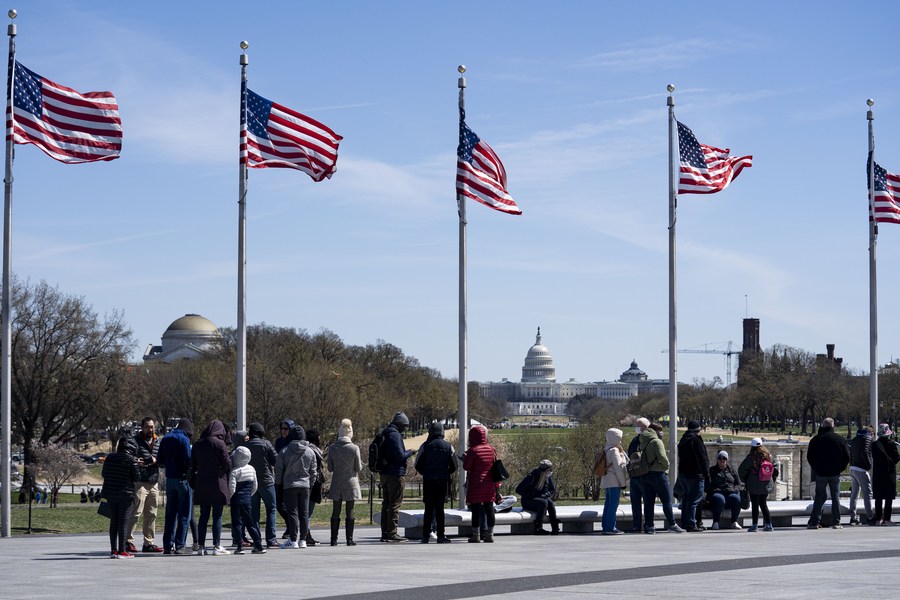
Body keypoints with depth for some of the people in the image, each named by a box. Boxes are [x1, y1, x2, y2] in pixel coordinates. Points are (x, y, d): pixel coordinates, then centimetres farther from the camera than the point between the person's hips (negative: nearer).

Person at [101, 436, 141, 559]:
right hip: (125, 494, -5)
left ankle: (113, 550, 10)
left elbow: (103, 474, 10)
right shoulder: (131, 460, -12)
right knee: (123, 521, -1)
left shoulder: (110, 458, 3)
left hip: (110, 494, 5)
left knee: (113, 521, 11)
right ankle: (122, 551, -3)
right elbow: (137, 477, -10)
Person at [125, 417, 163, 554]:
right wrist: (135, 462, -23)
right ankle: (128, 540, -4)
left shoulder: (158, 441, 16)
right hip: (139, 482, -6)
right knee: (136, 512, -10)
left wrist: (156, 460, -5)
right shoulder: (135, 440, -1)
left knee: (151, 515, 10)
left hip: (154, 483, 6)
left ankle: (149, 543, 16)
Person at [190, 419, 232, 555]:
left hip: (201, 484, 5)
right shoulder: (219, 444, -10)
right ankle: (217, 546, -1)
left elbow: (193, 466, 10)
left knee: (204, 515, 9)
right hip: (217, 484, -5)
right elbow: (227, 464, -11)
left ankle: (201, 546, 7)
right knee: (217, 516, 0)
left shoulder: (197, 444, 8)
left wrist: (194, 483, 15)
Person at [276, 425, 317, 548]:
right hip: (305, 486, 2)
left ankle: (293, 540, -7)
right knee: (304, 513, 7)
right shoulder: (310, 452, 2)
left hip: (289, 486, -2)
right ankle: (302, 540, 8)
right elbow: (313, 471, 8)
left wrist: (278, 483, 11)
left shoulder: (284, 451, -5)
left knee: (292, 512, -2)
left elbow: (278, 470, -2)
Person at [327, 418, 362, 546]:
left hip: (336, 483, 2)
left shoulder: (332, 448, -3)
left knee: (335, 512, 7)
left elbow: (330, 468, 1)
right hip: (351, 482, -2)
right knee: (350, 512, 4)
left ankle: (334, 539, 6)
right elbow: (358, 468, -5)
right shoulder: (354, 448, -11)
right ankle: (349, 539, 4)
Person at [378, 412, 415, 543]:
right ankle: (392, 533, -6)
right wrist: (410, 452, -2)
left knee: (386, 503, 12)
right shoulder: (395, 435, -14)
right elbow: (400, 456, -18)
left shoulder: (384, 435, 15)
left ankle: (385, 533, 15)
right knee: (395, 504, -5)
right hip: (396, 474, -9)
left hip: (384, 473, 9)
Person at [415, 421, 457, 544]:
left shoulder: (425, 446, -3)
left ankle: (426, 535, 5)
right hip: (443, 481, 0)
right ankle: (441, 535, 0)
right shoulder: (448, 446, 1)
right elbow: (453, 466, 2)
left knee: (429, 508, 6)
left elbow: (418, 465, -1)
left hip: (428, 481, 0)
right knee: (440, 508, 4)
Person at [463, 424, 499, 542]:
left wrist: (464, 458, 12)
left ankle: (475, 535, 2)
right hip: (489, 485, 5)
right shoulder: (492, 449, 5)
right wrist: (496, 486, 15)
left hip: (475, 485, -5)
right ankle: (489, 534, 10)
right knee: (489, 509, 8)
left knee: (476, 510, 0)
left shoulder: (473, 450, -12)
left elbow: (466, 467, -8)